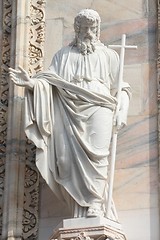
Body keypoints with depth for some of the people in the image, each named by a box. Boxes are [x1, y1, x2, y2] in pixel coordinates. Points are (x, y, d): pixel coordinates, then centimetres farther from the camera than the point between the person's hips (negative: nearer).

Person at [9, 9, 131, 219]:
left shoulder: (109, 56, 20)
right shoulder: (63, 55, 22)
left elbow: (121, 88, 18)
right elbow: (49, 81, 8)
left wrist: (122, 111, 1)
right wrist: (31, 82, -13)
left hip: (98, 109, -1)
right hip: (70, 111, 1)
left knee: (96, 154, -23)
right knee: (70, 158, -13)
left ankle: (96, 206, -29)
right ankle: (81, 210, -13)